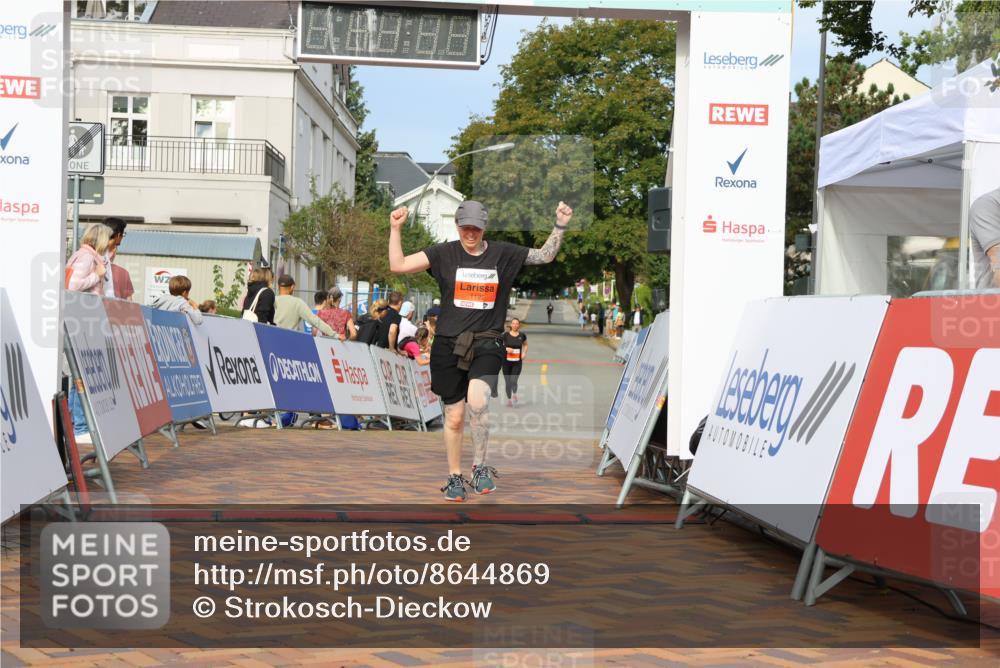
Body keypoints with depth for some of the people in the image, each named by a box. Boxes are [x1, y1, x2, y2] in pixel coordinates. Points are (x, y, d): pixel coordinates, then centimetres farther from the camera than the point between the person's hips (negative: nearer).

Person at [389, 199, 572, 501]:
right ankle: (455, 478, 24)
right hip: (449, 344, 1)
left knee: (477, 399, -28)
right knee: (454, 417, 6)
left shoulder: (502, 254, 5)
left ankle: (480, 467, -11)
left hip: (487, 343, -1)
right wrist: (396, 229, -10)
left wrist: (560, 227, 3)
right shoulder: (444, 253, 2)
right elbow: (398, 265, -3)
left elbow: (545, 256, 15)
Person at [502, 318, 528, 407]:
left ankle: (514, 394, 15)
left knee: (513, 381, -14)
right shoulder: (506, 335, -4)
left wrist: (524, 353, 3)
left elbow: (525, 345, 19)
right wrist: (506, 348, -17)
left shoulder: (522, 335, 2)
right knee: (507, 382, 6)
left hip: (517, 363, 0)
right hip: (507, 362, 0)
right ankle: (509, 399, 26)